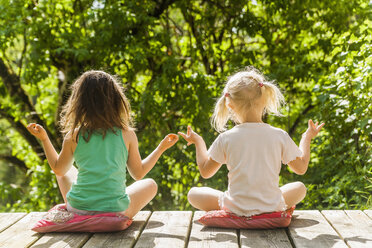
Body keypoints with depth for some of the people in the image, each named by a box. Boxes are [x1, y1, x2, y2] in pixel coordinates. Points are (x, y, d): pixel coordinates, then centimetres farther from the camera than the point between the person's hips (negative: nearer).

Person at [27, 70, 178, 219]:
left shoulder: (74, 136, -3)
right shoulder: (127, 134, -5)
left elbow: (59, 169, 14)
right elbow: (138, 174, 8)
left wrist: (44, 139, 24)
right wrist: (161, 148, 19)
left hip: (78, 210, 1)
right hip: (115, 212, -1)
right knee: (150, 184, 25)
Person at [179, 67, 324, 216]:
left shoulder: (226, 138, -9)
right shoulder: (279, 136, -8)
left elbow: (205, 172, 4)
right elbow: (301, 168, 7)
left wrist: (198, 142, 19)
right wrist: (307, 137, 21)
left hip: (235, 208, -1)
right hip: (272, 207, 2)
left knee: (193, 194, 16)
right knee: (299, 187, 28)